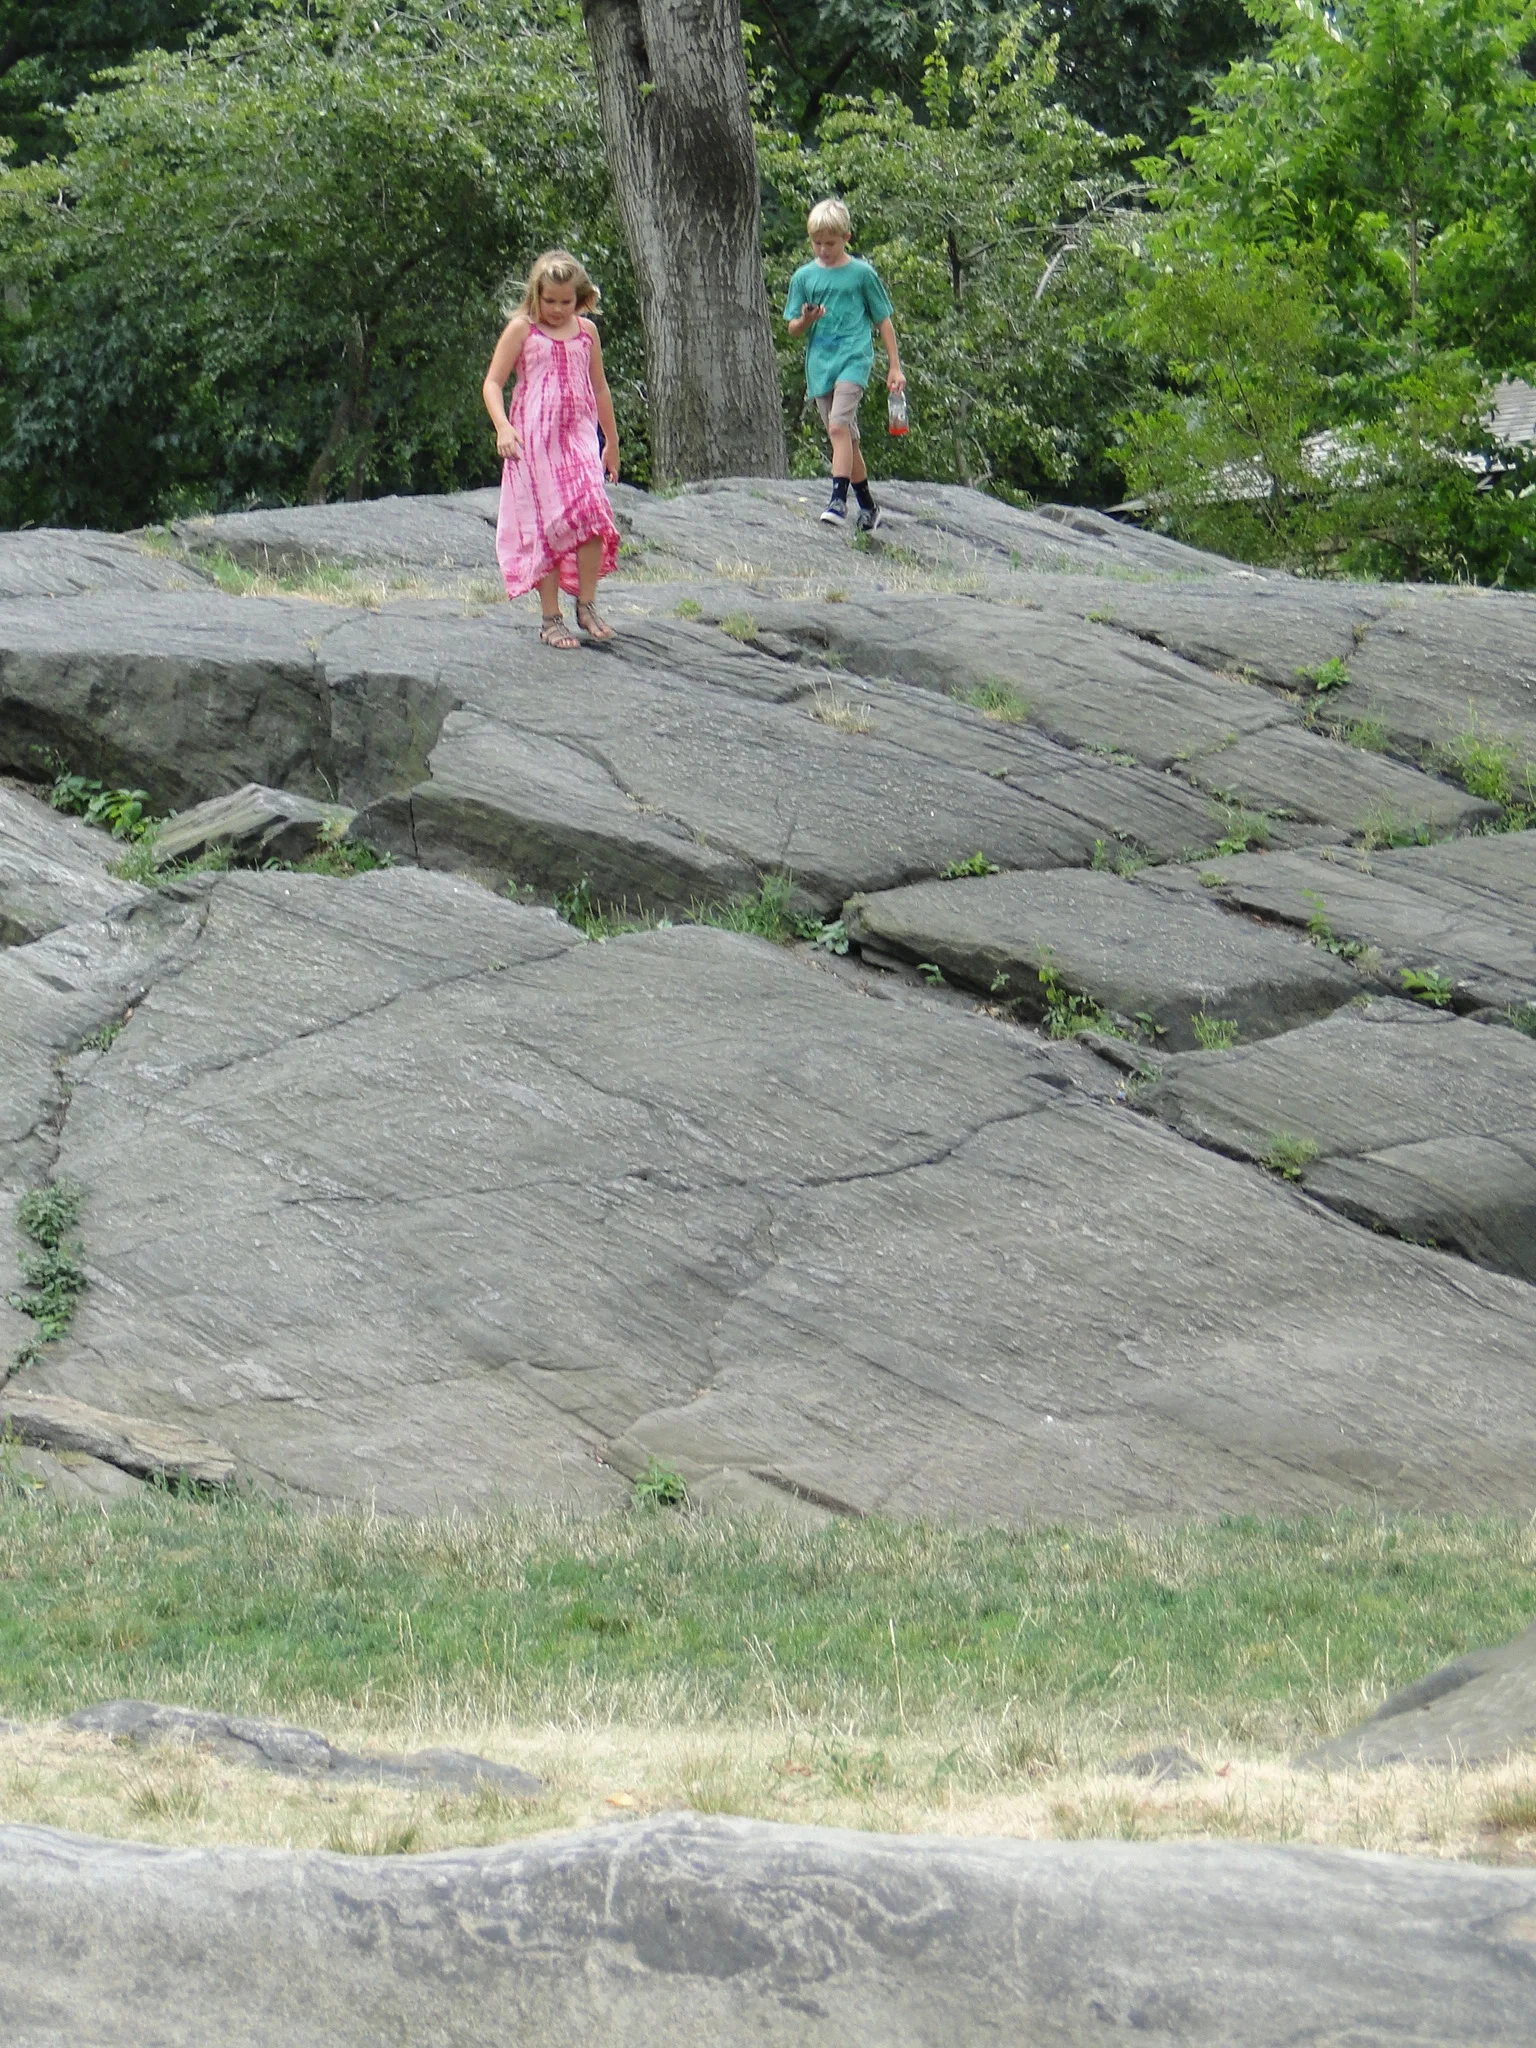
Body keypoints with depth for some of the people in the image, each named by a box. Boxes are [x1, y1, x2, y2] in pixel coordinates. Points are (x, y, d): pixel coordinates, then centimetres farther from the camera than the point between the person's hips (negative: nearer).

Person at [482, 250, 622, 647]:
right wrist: (503, 427, -20)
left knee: (592, 516, -13)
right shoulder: (522, 329, -1)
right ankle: (551, 619, 1)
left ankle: (586, 605, 1)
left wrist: (611, 442, 27)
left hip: (578, 436, 3)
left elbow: (599, 387, 22)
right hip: (534, 438, -3)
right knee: (547, 525, -5)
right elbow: (493, 382, -4)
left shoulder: (585, 331, 11)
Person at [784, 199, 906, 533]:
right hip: (819, 363, 4)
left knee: (839, 426, -22)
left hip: (853, 357, -4)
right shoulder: (804, 277, 9)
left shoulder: (861, 274, 1)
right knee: (848, 438, 9)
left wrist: (895, 367, 6)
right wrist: (806, 320, -12)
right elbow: (793, 329, 11)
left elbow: (883, 320, 7)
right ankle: (867, 505, 19)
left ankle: (838, 499, -26)